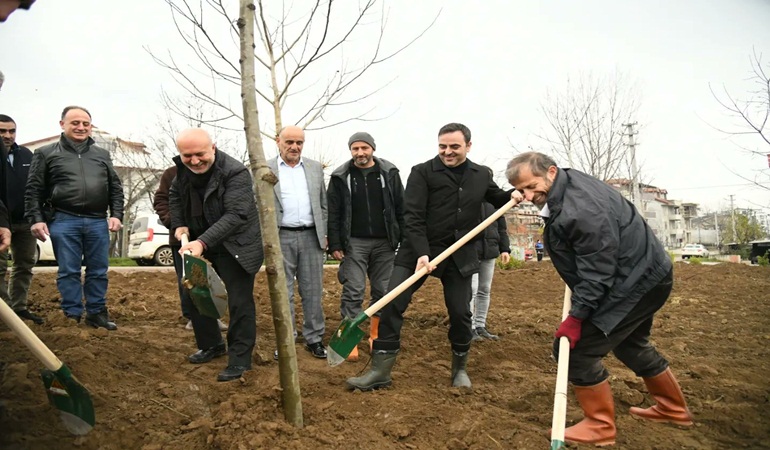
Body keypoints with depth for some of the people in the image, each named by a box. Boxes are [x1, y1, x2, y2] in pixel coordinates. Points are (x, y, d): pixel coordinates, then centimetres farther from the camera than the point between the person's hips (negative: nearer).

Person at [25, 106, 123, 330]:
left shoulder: (102, 154, 15)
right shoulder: (46, 153, 6)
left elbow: (115, 187, 14)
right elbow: (33, 190, 4)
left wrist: (116, 214, 2)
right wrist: (36, 219, -6)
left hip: (97, 222, 3)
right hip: (64, 221, -2)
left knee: (98, 272, 7)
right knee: (69, 272, 2)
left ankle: (97, 313, 17)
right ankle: (72, 316, 11)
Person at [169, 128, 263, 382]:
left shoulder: (235, 172, -24)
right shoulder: (183, 169, -1)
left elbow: (236, 215, -31)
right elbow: (174, 196, 18)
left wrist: (203, 242, -41)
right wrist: (178, 225, 2)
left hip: (235, 247, -7)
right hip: (198, 243, 7)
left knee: (240, 302, -5)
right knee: (192, 296, 14)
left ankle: (240, 359, 9)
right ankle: (211, 345, 32)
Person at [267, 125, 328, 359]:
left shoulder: (315, 168, 10)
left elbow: (323, 204, 12)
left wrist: (325, 234, 7)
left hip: (311, 236, 2)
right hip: (281, 238, -2)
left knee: (313, 291, 7)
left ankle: (314, 338, 18)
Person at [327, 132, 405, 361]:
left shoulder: (389, 173, 2)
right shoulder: (341, 177, 0)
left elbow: (401, 209, 4)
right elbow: (333, 213, 0)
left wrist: (404, 240, 1)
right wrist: (335, 245, -5)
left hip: (384, 242, 2)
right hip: (354, 243, -1)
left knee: (383, 291, 9)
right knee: (353, 292, -3)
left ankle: (375, 334, 26)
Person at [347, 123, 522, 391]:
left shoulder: (481, 175, 7)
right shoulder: (422, 172, -7)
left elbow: (497, 199, 25)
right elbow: (412, 217, -13)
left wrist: (513, 195, 2)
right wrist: (421, 252, -24)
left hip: (460, 255, 3)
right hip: (419, 250, -2)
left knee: (460, 312, 6)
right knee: (392, 304, -9)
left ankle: (460, 368, 28)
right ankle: (381, 370, 2)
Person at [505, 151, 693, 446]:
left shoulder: (581, 210, -31)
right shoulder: (570, 181, 1)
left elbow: (597, 272, -28)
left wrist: (576, 316, -25)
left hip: (636, 283, -11)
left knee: (576, 348, -9)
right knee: (630, 344, 28)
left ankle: (600, 427, 6)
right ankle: (674, 409, 45)